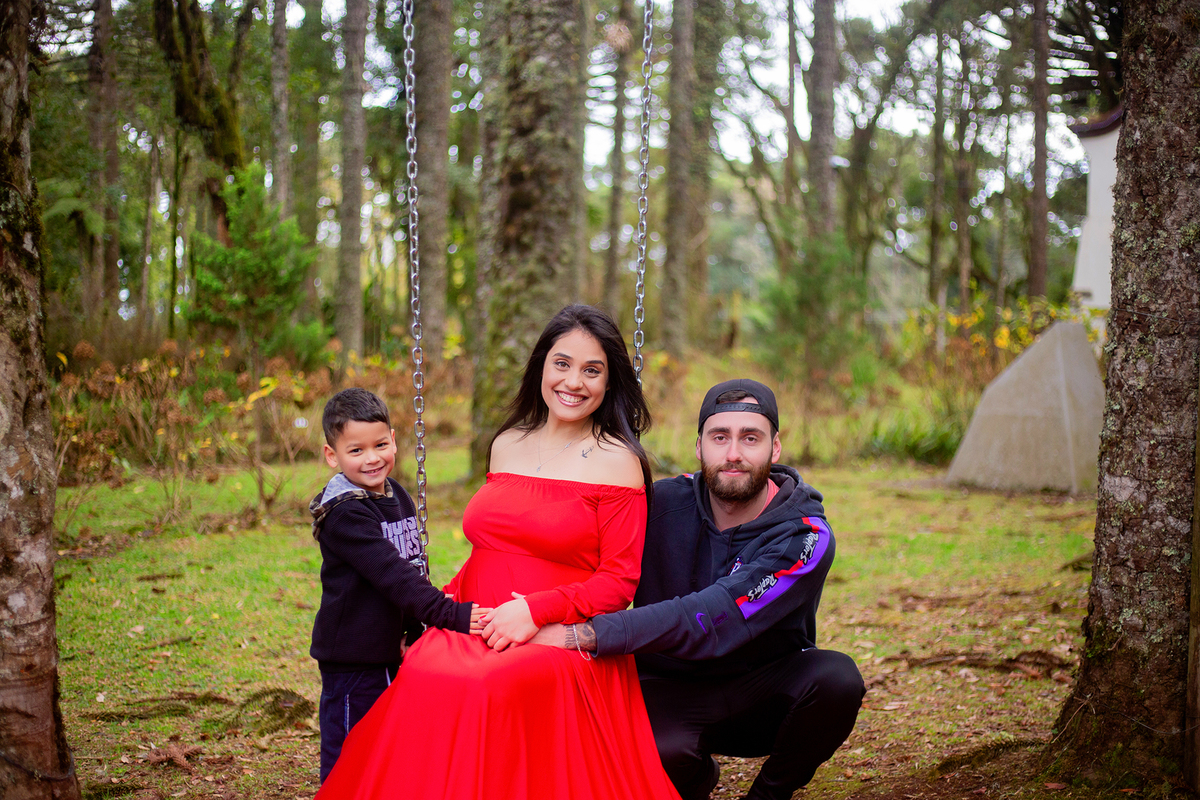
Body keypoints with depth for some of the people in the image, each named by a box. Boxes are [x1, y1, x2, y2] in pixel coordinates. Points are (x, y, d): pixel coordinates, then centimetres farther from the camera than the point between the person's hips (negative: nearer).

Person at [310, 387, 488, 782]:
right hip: (352, 657, -8)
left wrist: (415, 630, 18)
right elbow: (392, 575, -29)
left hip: (389, 651, 8)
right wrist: (451, 615, -34)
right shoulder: (345, 514, -20)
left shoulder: (397, 496, 7)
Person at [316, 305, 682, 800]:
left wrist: (536, 611, -16)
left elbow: (618, 581, -3)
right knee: (423, 677, -26)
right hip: (478, 629, 5)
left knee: (498, 688, -34)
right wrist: (447, 603, 6)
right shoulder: (507, 445, 16)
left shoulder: (617, 462, -1)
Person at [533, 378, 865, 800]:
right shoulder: (662, 505, -9)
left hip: (765, 700, 0)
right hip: (673, 690, 1)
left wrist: (580, 635, -40)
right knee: (660, 750, -35)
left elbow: (710, 621, -32)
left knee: (836, 677, -32)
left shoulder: (806, 537, -19)